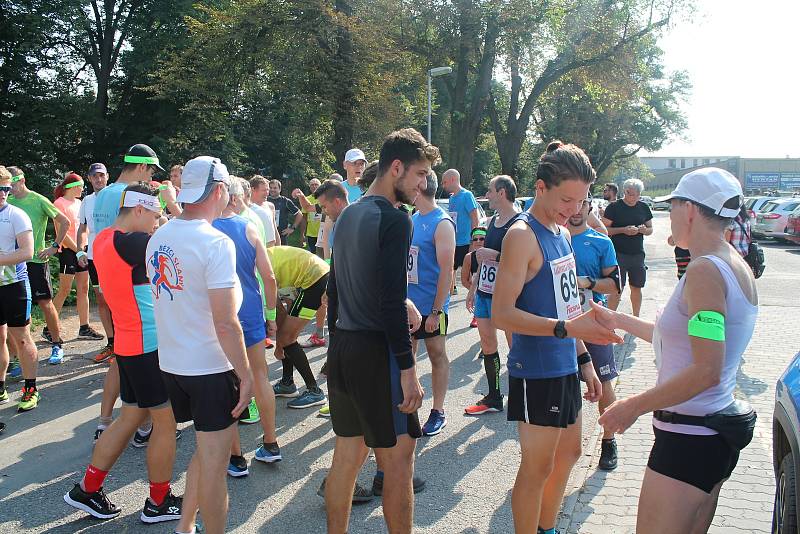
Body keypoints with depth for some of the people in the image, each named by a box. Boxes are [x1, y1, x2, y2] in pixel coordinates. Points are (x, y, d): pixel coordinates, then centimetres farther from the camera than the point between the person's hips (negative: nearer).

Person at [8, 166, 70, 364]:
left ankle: (57, 345, 12)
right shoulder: (8, 202, 7)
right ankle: (16, 351, 13)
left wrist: (55, 247, -4)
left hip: (36, 259, -4)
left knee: (45, 303, 0)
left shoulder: (38, 201, -5)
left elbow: (64, 222, -1)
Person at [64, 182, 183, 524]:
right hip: (150, 345, -9)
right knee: (166, 421, 4)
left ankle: (87, 490, 25)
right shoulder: (131, 242, -21)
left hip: (128, 343, 9)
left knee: (132, 416, 19)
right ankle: (158, 502, 17)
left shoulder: (104, 240, 7)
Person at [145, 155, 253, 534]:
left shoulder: (157, 239, 4)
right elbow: (225, 323, -21)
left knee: (207, 451, 23)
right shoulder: (215, 243, -19)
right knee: (214, 463, 5)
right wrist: (245, 374, -13)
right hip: (210, 368, -8)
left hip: (170, 362, 8)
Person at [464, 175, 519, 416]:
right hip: (484, 291, 9)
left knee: (515, 344, 0)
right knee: (487, 344, 13)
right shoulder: (491, 222, 13)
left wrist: (495, 255, -21)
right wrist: (472, 289, 20)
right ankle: (493, 397, 24)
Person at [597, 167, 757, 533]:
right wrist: (620, 321, 25)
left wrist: (633, 406, -18)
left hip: (689, 439, -10)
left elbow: (706, 370, -26)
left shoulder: (705, 270, -19)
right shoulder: (738, 267, 10)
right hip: (719, 436, 10)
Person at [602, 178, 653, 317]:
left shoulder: (644, 208, 10)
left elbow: (650, 229, 16)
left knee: (637, 288, 12)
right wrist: (623, 230, -19)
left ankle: (636, 317, 26)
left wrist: (644, 230, -7)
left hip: (638, 254, 5)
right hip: (619, 253, -5)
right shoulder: (614, 207, -5)